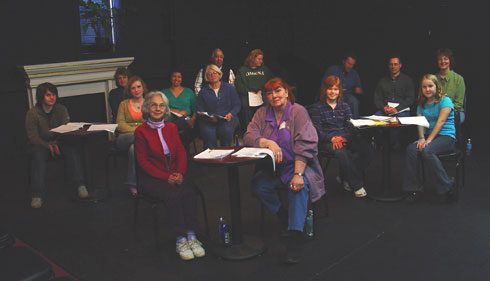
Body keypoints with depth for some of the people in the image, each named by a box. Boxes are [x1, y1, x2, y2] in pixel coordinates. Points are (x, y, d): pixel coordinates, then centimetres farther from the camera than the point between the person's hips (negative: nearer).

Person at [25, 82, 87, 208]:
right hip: (41, 144, -2)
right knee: (38, 155, -35)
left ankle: (80, 185, -31)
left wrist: (56, 143, -23)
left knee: (72, 149, -31)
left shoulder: (61, 109, 4)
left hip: (59, 142, 2)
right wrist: (48, 145, -27)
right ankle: (36, 195, -36)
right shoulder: (32, 113, -4)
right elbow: (32, 137, -9)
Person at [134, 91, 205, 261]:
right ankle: (180, 239, -22)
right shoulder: (141, 131, -1)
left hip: (175, 174, 4)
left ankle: (191, 236, -23)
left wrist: (180, 173, -12)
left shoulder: (171, 127, 13)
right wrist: (166, 177, -16)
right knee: (172, 194, -32)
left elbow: (181, 152, 8)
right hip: (151, 178, -4)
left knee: (190, 192, -27)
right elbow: (143, 161, -6)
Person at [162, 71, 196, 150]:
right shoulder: (164, 92, 21)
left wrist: (192, 119, -7)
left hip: (186, 120, 0)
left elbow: (195, 109, 15)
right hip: (170, 119, 0)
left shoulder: (189, 92, 23)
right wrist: (178, 112, -8)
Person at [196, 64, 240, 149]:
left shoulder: (229, 88, 14)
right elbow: (200, 110, 8)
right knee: (208, 133, -33)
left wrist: (230, 114, -11)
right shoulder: (203, 92, 15)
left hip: (227, 119, 0)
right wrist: (209, 118, -10)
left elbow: (237, 105, 9)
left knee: (226, 130, -34)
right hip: (209, 121, 0)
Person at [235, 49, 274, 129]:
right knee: (245, 105, -34)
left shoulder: (265, 69, 25)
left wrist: (262, 91, -4)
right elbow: (238, 84, 7)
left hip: (262, 94, 1)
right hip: (246, 94, -1)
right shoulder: (243, 70, 18)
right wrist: (248, 91, -8)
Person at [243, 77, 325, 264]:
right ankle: (283, 217, -1)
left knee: (299, 186, -33)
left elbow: (305, 145, -16)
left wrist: (298, 174, -26)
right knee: (257, 185, -23)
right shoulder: (262, 113, 6)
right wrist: (268, 142, -26)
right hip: (273, 167, 4)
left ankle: (295, 240, -34)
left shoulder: (298, 111, -6)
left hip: (297, 164, -4)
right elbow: (248, 136, -6)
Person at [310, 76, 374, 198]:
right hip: (327, 140, -4)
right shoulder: (317, 108, 5)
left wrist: (344, 138, -14)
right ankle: (356, 185, -20)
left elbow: (351, 127, 7)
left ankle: (346, 178, -5)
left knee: (369, 151, -20)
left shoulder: (344, 106, 18)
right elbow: (317, 131, -3)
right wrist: (332, 138, -18)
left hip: (345, 137, 5)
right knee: (342, 153, -37)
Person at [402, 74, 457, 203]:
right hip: (428, 135, 5)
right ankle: (413, 189, -23)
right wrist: (421, 138, -15)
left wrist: (429, 140, -24)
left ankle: (446, 187, -20)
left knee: (427, 151, -34)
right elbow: (420, 123, 6)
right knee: (411, 149, -25)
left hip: (446, 136, -5)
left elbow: (441, 121, -14)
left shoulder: (445, 101, -2)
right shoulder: (422, 104, 17)